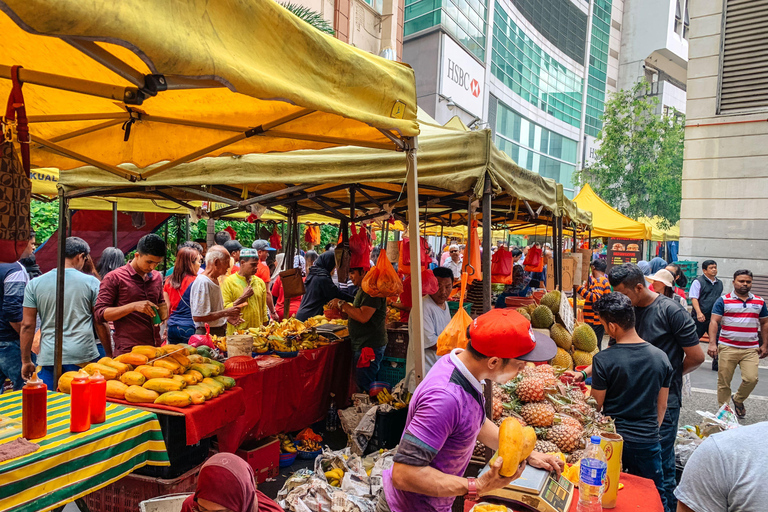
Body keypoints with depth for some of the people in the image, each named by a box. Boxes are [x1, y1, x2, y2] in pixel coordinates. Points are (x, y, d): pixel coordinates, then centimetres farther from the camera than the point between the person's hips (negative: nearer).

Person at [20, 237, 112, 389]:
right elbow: (101, 323, 0)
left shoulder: (34, 284, 4)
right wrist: (109, 355, 9)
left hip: (48, 358, 2)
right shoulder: (91, 282, -1)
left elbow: (27, 325, 5)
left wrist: (26, 361, 13)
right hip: (83, 355, -2)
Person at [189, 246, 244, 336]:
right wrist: (225, 313, -18)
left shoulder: (215, 280, 14)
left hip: (220, 332, 9)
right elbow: (197, 317, -23)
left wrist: (227, 317, 6)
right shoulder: (202, 282, -17)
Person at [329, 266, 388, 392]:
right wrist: (341, 313, 8)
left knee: (364, 387, -5)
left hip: (370, 346, -11)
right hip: (361, 344, 11)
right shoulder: (362, 289, 16)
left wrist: (342, 304, -17)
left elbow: (363, 317, -27)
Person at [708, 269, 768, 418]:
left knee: (751, 378, -10)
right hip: (727, 348, -2)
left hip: (751, 349, 2)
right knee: (724, 382, 2)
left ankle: (738, 400, 18)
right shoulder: (723, 301, -1)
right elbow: (714, 322, -6)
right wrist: (712, 343, -16)